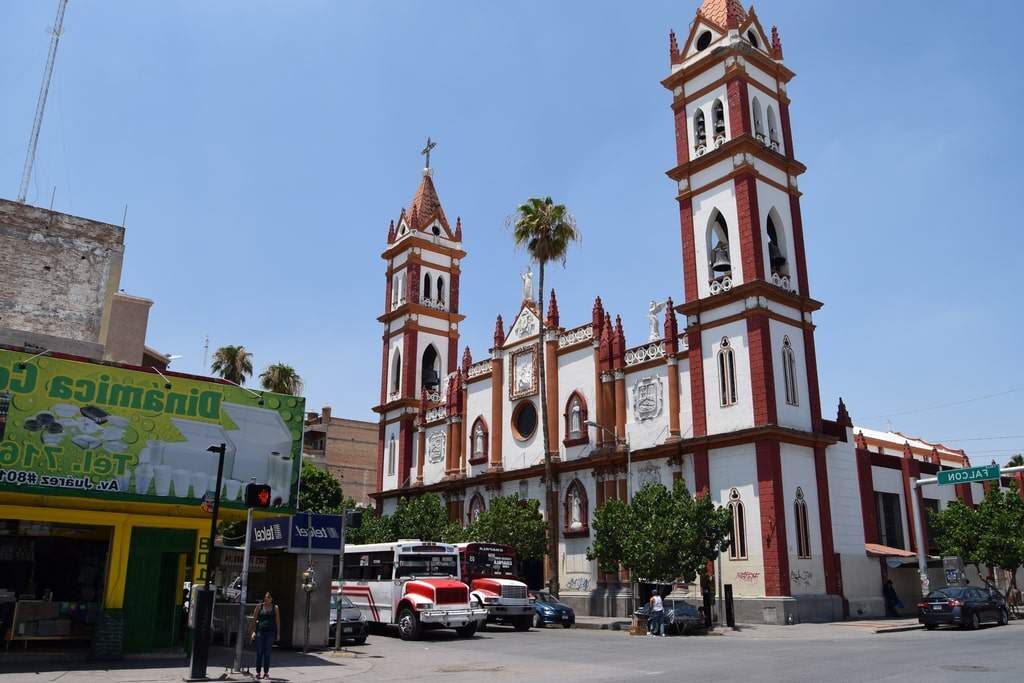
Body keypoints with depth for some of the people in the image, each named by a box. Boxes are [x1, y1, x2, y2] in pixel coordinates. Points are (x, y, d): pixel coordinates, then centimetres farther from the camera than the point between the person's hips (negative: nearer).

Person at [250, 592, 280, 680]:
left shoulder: (275, 608, 8)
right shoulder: (259, 607, 5)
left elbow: (278, 621, 7)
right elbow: (254, 620, 5)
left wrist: (278, 634, 3)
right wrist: (253, 631, -3)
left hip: (270, 632, 1)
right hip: (260, 631, 0)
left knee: (267, 653, 3)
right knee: (259, 652, 1)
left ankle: (266, 672, 9)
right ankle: (258, 672, 8)